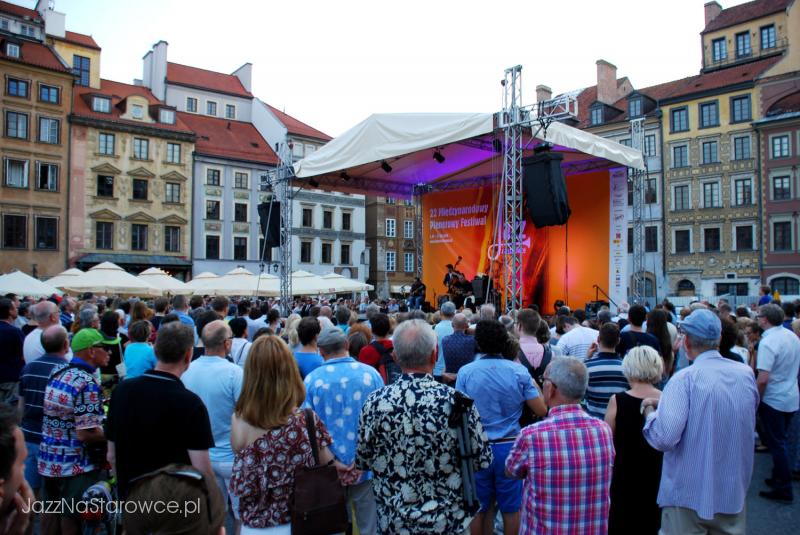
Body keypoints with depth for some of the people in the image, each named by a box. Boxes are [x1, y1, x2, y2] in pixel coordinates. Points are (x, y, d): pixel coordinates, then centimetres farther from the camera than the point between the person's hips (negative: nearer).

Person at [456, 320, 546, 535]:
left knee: (479, 508, 14)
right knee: (511, 508, 14)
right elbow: (541, 410, -5)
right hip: (509, 446, 0)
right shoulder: (519, 371, -8)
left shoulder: (465, 372, -9)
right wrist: (531, 383, 10)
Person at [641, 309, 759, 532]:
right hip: (734, 492, 5)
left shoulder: (685, 379, -20)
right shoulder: (746, 374, -2)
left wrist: (649, 410, -8)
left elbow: (664, 438, -28)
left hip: (689, 494, -5)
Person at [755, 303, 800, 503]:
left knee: (776, 443, 3)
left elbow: (763, 379, -26)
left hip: (773, 400, -8)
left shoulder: (768, 342, -24)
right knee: (782, 440, 20)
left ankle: (784, 489, 10)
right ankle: (779, 477, 32)